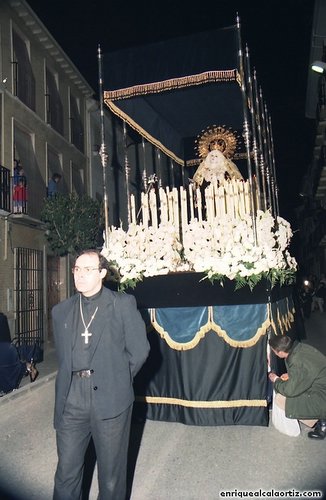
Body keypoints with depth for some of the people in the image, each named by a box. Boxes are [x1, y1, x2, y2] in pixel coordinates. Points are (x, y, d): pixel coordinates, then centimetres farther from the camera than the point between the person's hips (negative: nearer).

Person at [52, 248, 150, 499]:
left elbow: (139, 350, -1)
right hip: (71, 400, 3)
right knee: (66, 472, 12)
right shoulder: (61, 311, 10)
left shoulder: (123, 304, -2)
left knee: (111, 474, 13)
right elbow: (62, 356, 15)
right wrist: (75, 381, 5)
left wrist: (118, 381, 3)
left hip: (110, 399, -3)